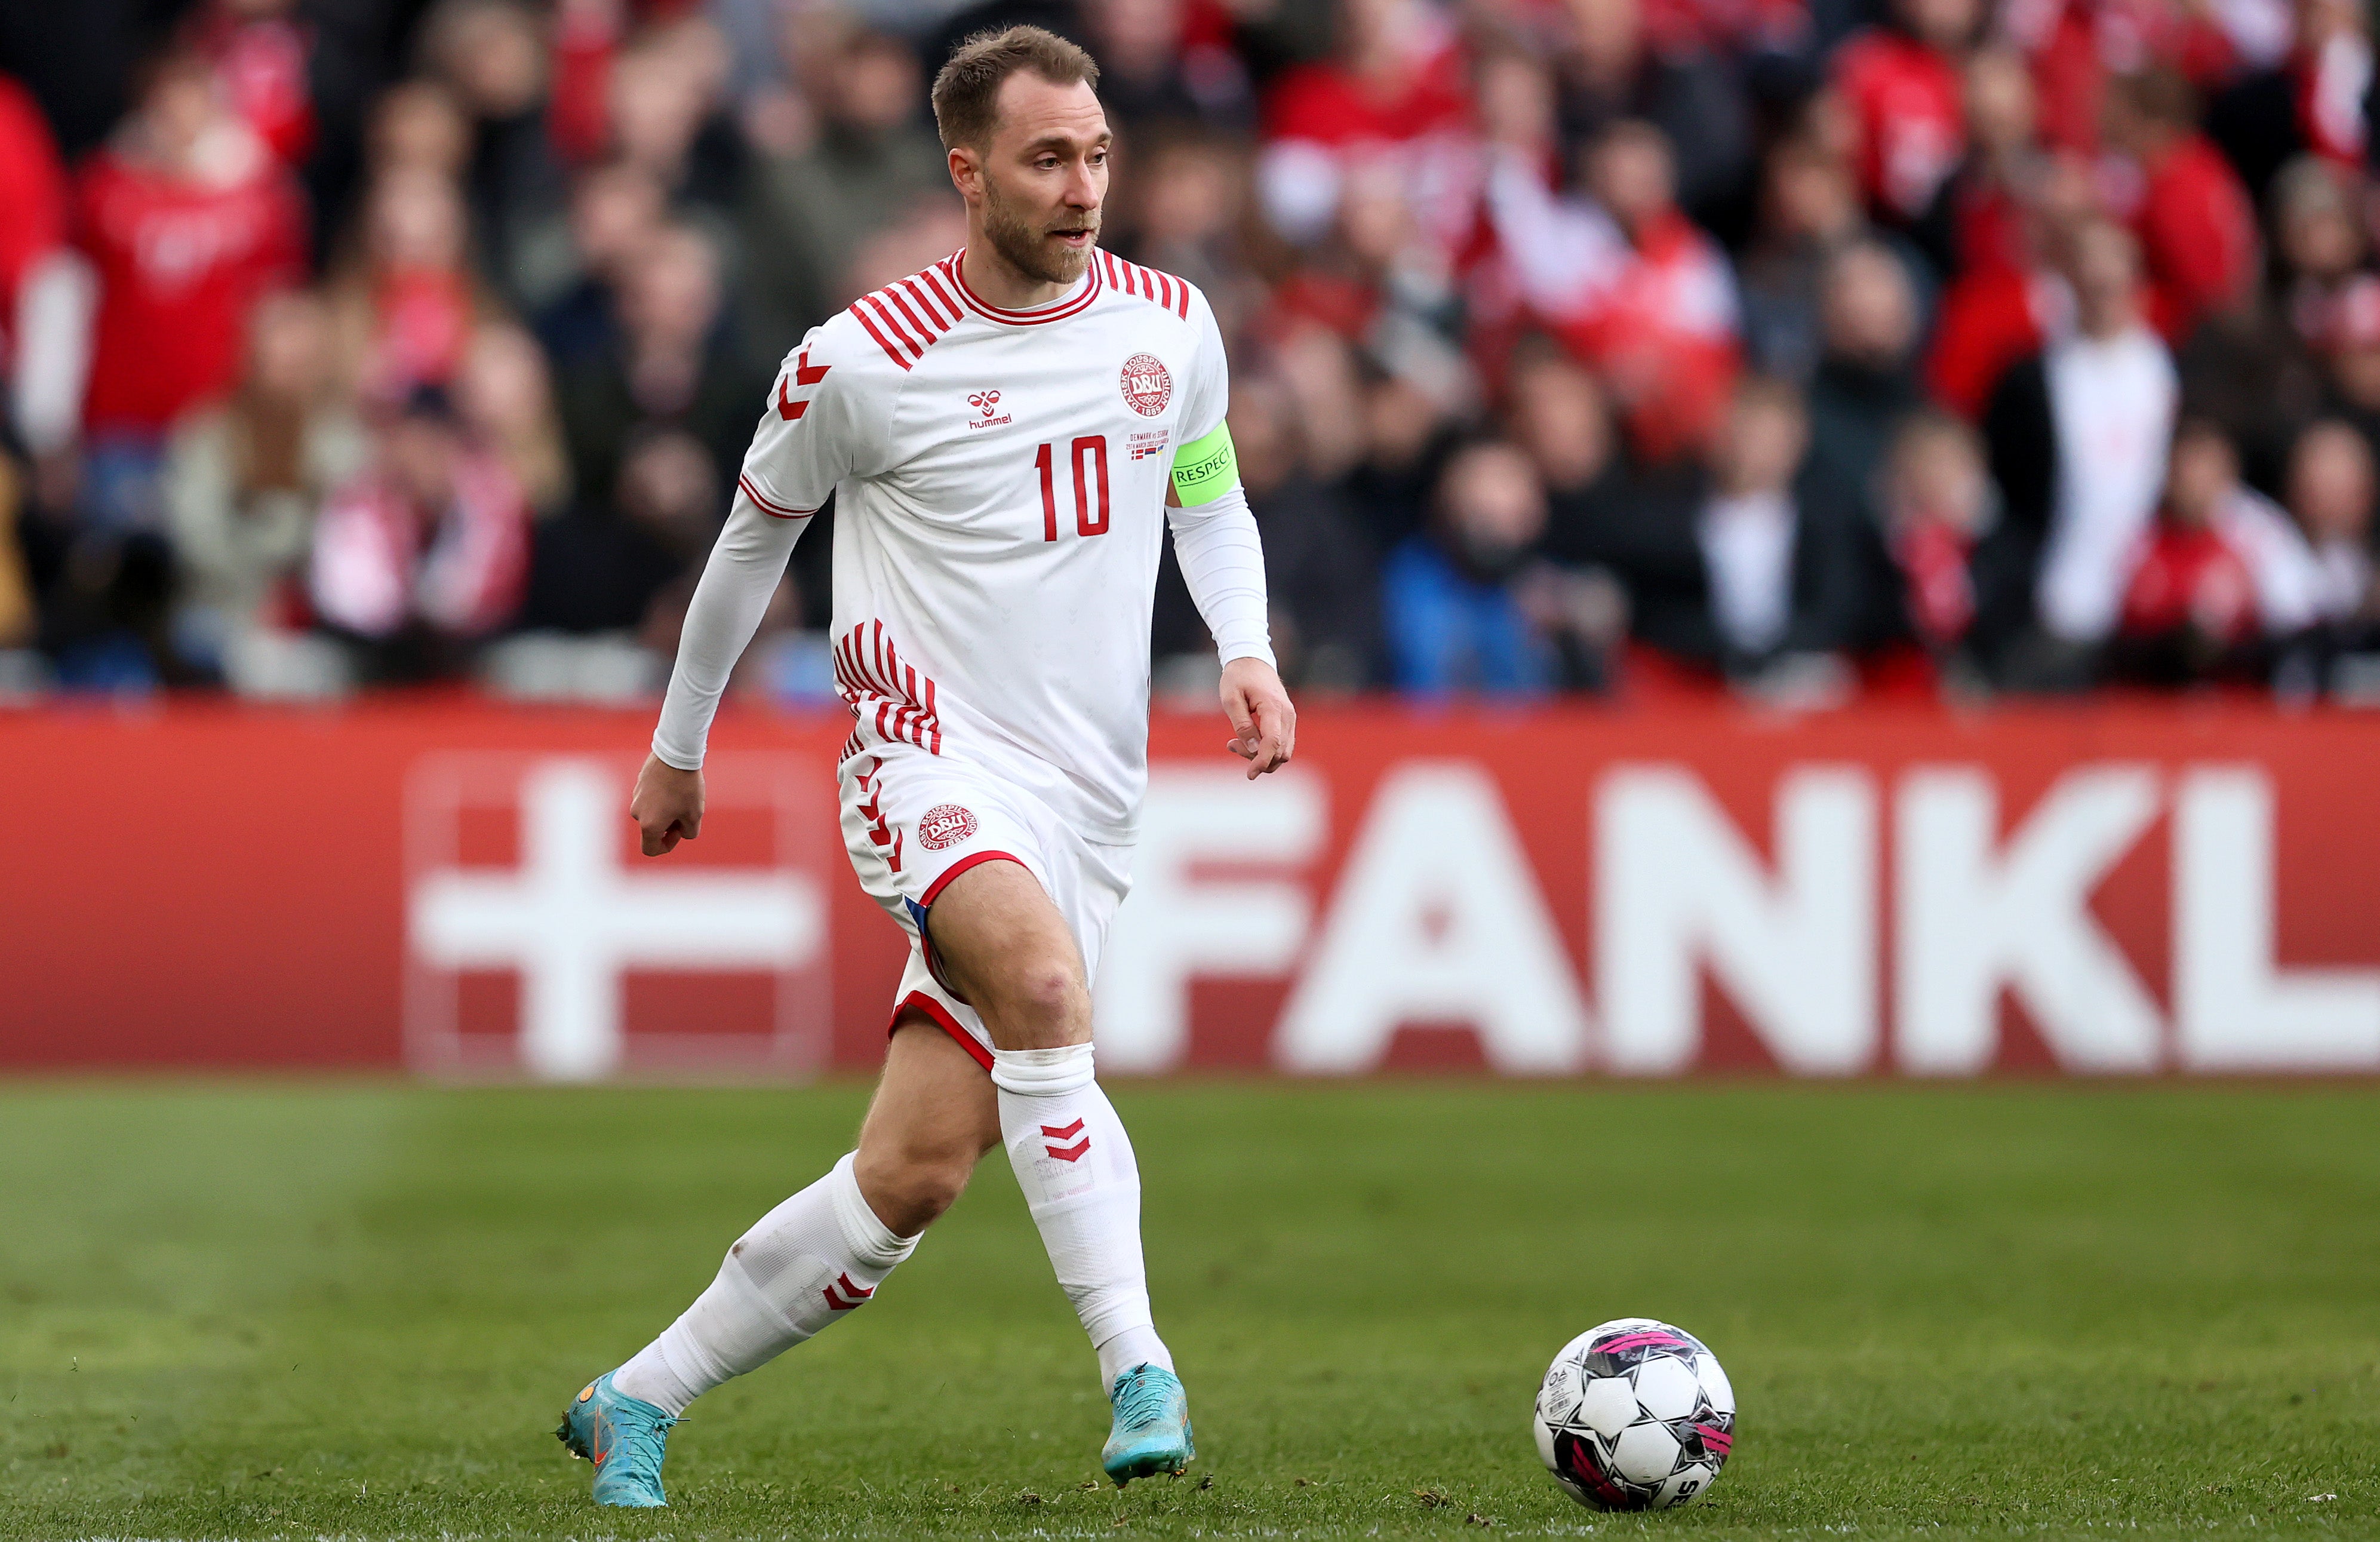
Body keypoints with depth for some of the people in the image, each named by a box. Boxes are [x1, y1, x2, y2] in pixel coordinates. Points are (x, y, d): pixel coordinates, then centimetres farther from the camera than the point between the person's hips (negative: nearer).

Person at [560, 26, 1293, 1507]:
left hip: (1089, 802, 4)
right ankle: (1141, 1371, -36)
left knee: (917, 1173, -2)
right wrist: (678, 749, 20)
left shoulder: (1170, 325, 5)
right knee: (1044, 982, -36)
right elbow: (753, 537, 10)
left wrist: (1250, 653, 2)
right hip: (933, 759, -4)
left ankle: (638, 1403, 14)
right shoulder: (863, 363, -7)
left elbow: (1212, 504, 22)